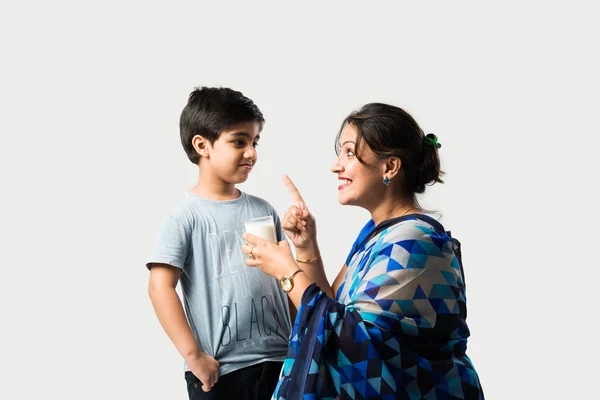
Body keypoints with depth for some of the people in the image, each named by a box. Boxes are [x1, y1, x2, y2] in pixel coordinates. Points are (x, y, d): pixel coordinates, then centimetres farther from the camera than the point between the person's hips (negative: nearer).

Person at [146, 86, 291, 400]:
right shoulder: (185, 217, -8)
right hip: (220, 371, -5)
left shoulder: (263, 210, 8)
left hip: (279, 360, 5)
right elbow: (160, 287, -14)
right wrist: (194, 356, -17)